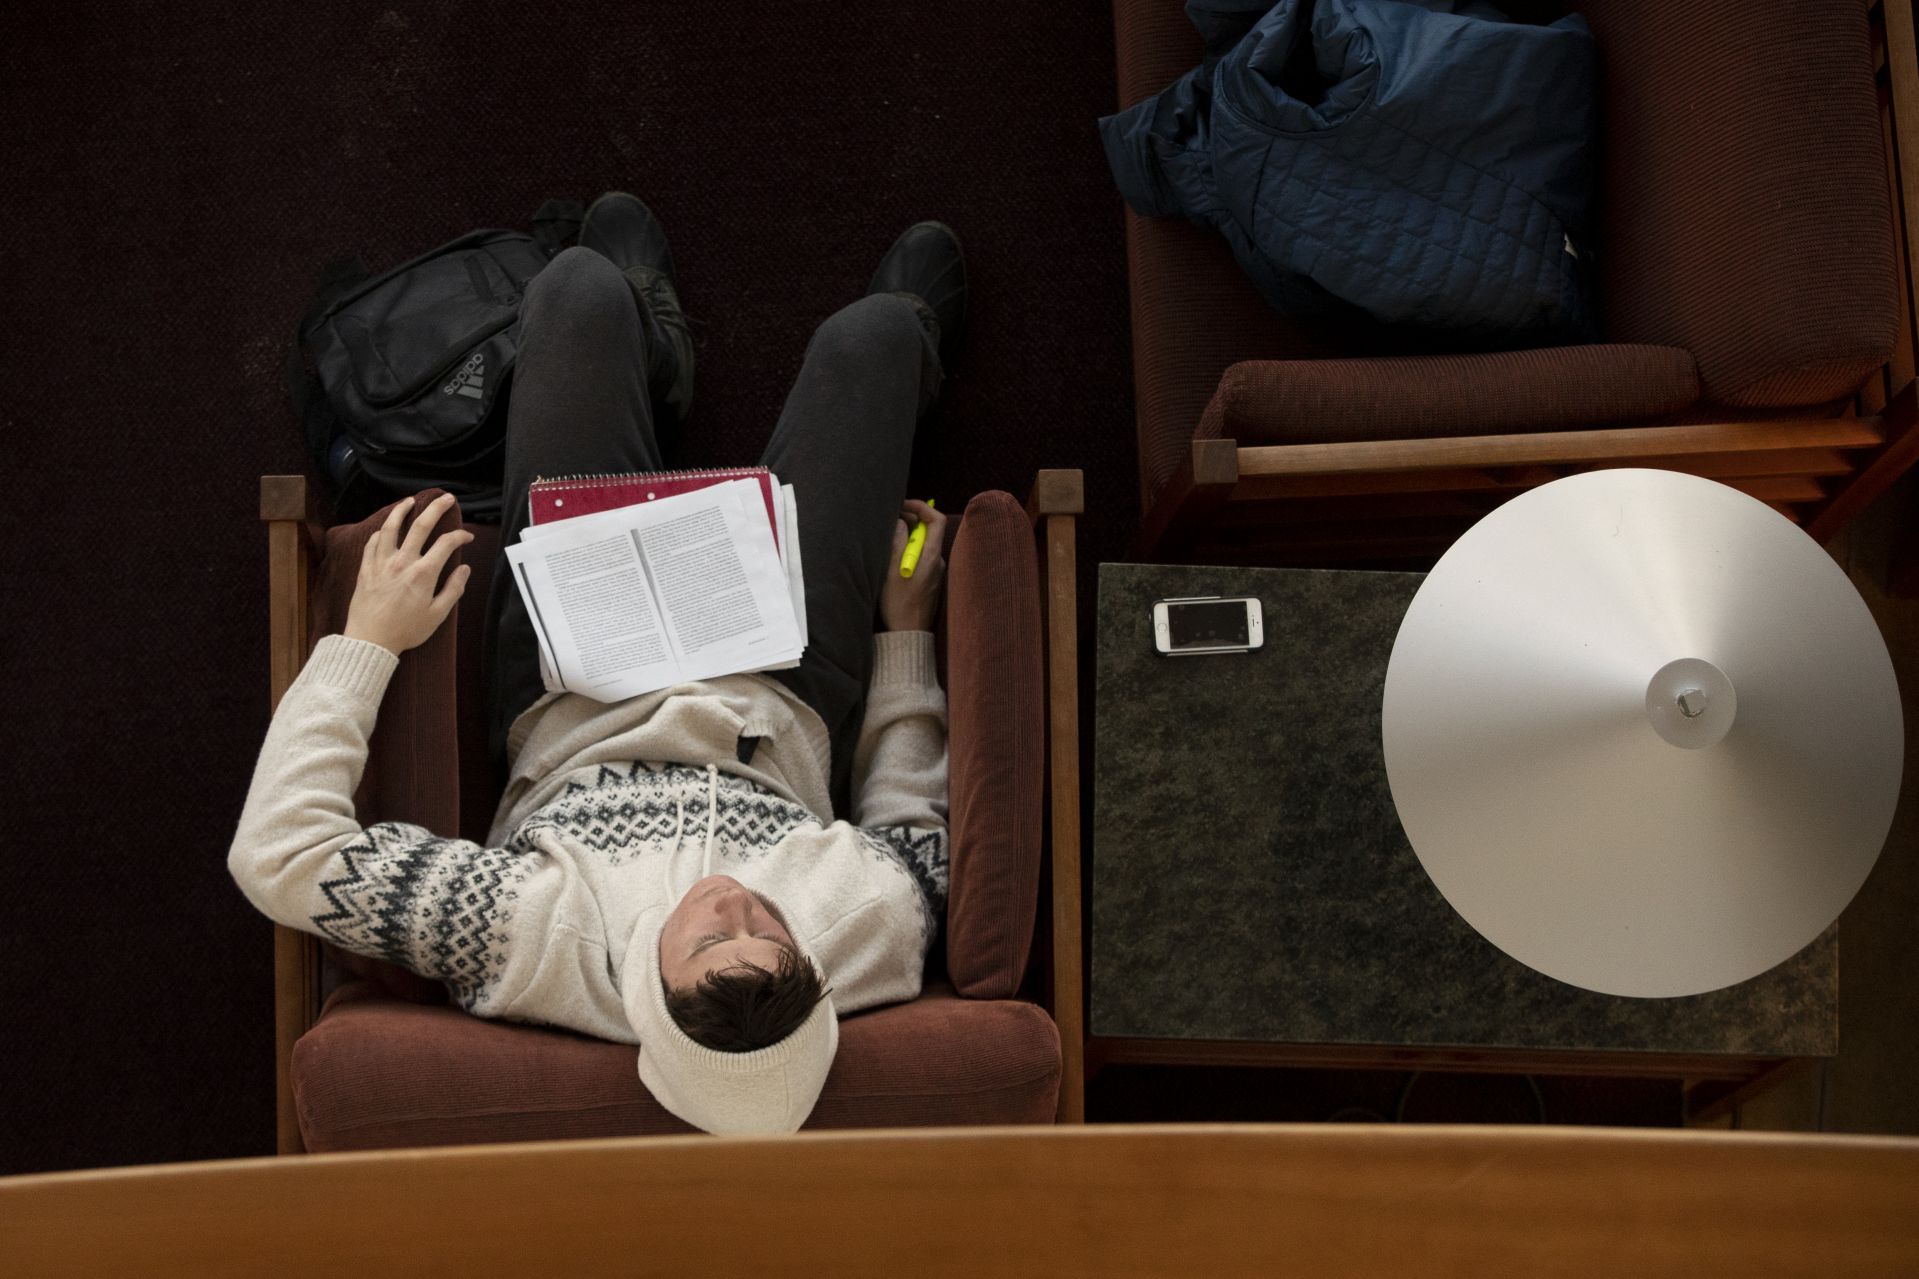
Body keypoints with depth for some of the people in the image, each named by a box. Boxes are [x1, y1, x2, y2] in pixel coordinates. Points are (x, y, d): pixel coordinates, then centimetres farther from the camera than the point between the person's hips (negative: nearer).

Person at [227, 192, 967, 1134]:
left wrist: (367, 640, -32)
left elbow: (275, 852, -38)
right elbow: (917, 827, -15)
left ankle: (652, 350, 43)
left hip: (574, 710, 0)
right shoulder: (869, 929, -41)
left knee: (582, 281, 1)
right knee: (874, 330, 6)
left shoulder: (531, 945, -47)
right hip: (784, 711, 1)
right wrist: (908, 632, -7)